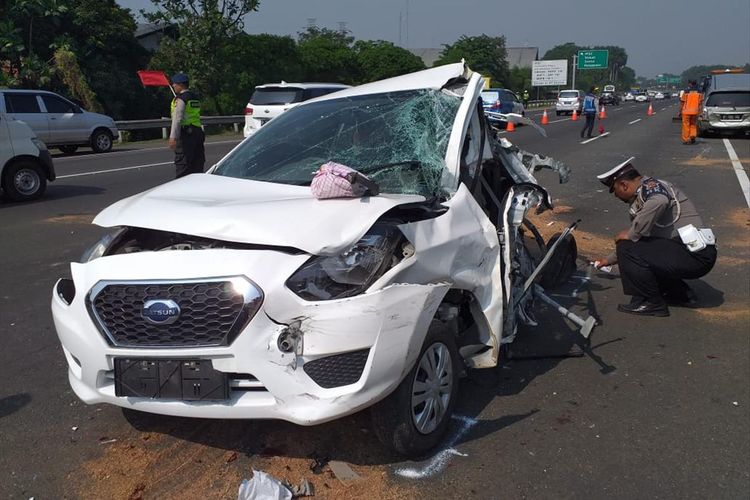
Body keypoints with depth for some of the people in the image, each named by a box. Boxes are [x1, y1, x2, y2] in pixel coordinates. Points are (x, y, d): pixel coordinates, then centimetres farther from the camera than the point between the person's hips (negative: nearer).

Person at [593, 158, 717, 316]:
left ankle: (651, 303, -2)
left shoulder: (649, 186, -9)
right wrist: (609, 260, 42)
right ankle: (680, 293, 19)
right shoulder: (639, 200, 19)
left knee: (628, 248, -16)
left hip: (696, 255, -10)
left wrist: (631, 234, -22)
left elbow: (660, 201, -35)